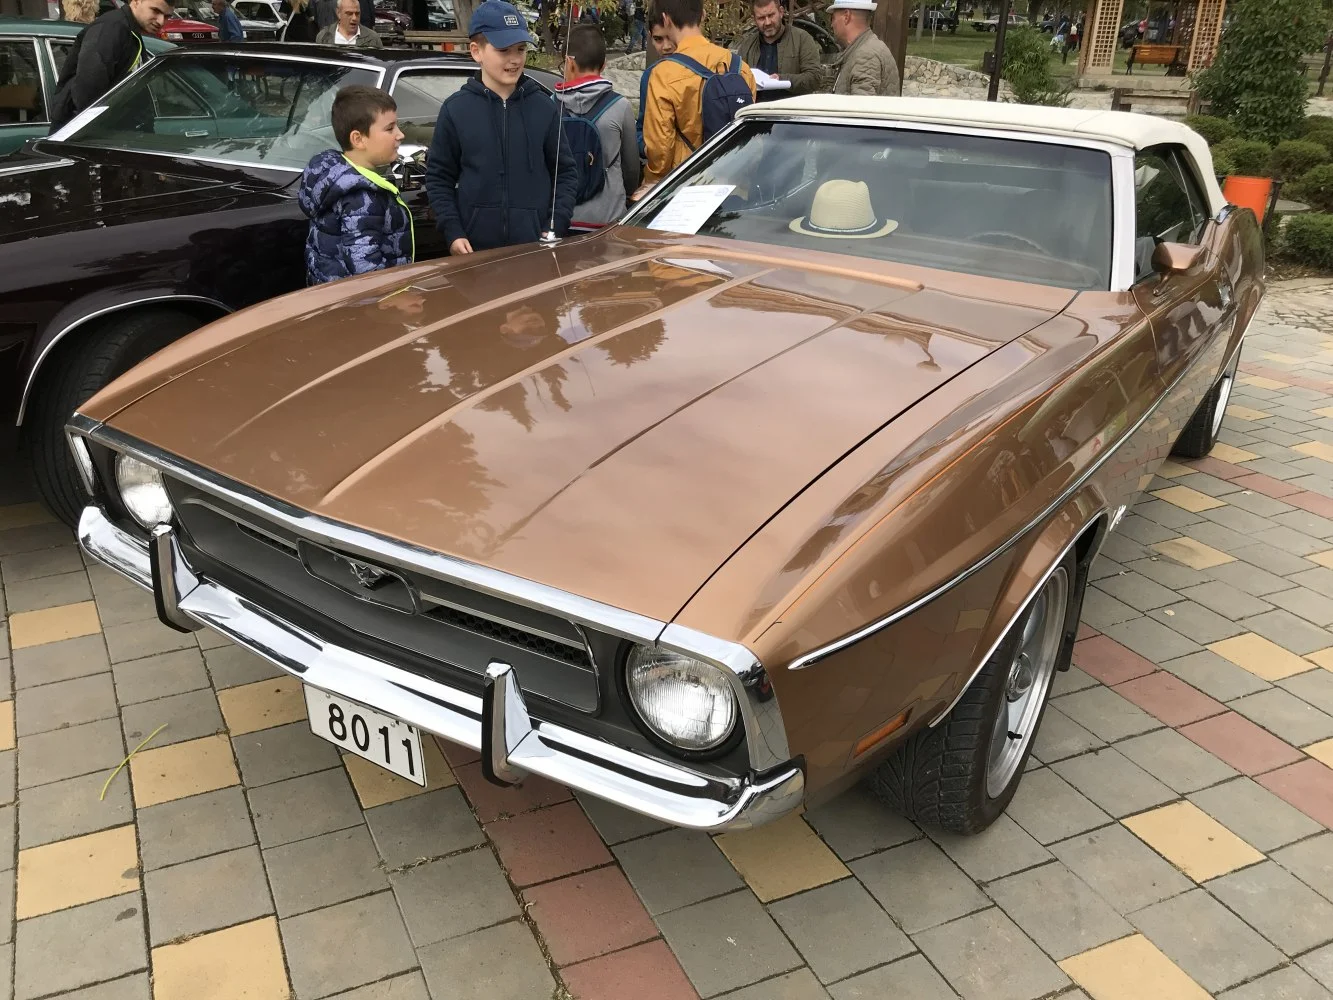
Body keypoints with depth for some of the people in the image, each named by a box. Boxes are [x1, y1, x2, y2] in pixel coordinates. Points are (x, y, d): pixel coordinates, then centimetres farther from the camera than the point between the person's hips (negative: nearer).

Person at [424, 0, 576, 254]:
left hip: (536, 246, 1)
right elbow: (439, 178, 4)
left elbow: (564, 172, 8)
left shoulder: (543, 106, 4)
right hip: (475, 247, -1)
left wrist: (556, 228, -4)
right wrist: (452, 233, -6)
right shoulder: (455, 109, 0)